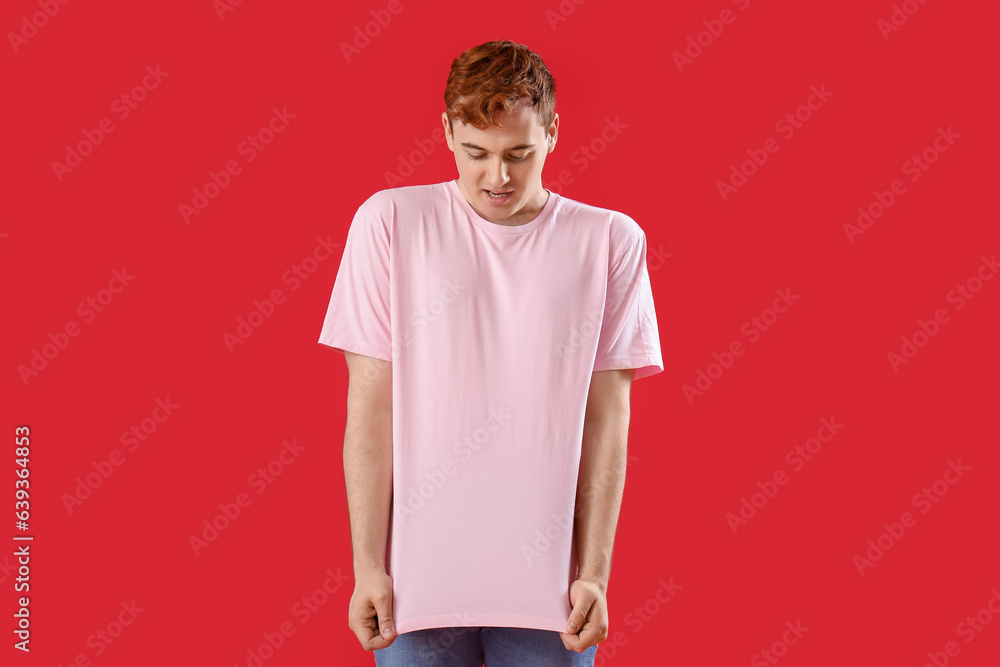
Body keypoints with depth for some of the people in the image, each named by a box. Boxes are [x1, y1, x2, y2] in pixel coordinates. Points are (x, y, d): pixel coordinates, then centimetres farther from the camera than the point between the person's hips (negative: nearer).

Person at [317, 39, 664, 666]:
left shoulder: (610, 241, 1)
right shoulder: (390, 221, -1)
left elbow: (607, 417, 1)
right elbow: (371, 406, -2)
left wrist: (595, 573, -3)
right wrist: (368, 566, -4)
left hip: (547, 587, 1)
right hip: (419, 579, 0)